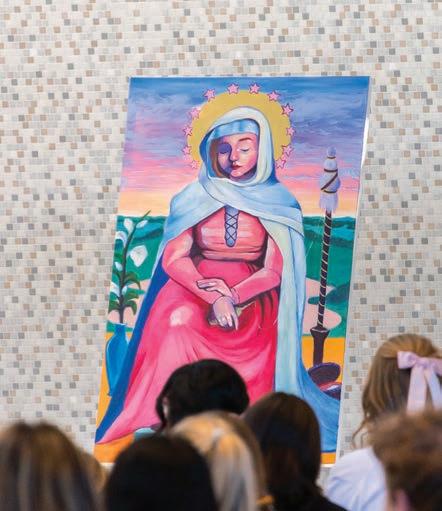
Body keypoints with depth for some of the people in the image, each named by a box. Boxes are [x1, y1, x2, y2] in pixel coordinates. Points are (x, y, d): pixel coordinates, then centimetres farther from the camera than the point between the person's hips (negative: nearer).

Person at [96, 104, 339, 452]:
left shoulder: (278, 205, 7)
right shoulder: (196, 198, 8)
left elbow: (275, 271, 1)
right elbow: (173, 259, 0)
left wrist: (234, 296, -17)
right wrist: (213, 297, -16)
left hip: (251, 298, 0)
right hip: (193, 290, 0)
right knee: (177, 322, -34)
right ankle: (161, 420, -34)